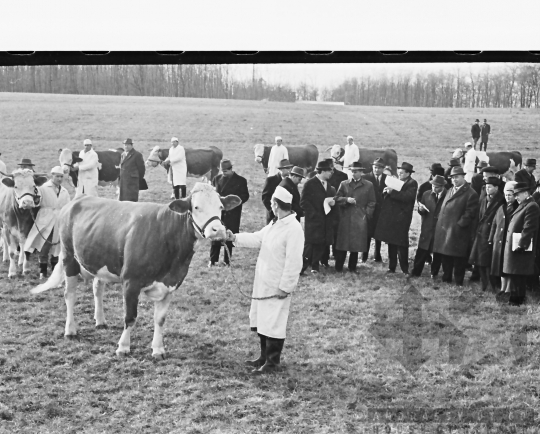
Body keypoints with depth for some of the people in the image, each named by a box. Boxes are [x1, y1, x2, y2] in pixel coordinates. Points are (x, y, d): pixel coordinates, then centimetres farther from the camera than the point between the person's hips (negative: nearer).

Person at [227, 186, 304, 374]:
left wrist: (285, 287, -19)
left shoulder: (294, 229, -21)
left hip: (278, 287, -9)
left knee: (274, 324, 1)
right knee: (262, 321, 18)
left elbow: (293, 262, -21)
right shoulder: (274, 224, 8)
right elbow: (257, 239, 17)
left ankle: (272, 362, 14)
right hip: (263, 284, 9)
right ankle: (264, 357, 31)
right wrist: (235, 238, 8)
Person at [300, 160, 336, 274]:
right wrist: (313, 214, -16)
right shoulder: (310, 184, -7)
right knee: (309, 243, -8)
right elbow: (304, 202, -10)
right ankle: (302, 267, -2)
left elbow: (331, 200, 23)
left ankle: (315, 267, 16)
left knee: (321, 244, 6)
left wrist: (332, 202, -1)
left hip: (325, 221, 6)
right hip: (313, 220, -6)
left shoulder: (329, 186, 15)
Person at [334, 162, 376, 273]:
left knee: (356, 245, 2)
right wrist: (346, 199, -10)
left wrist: (367, 215, -3)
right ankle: (338, 268, 5)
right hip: (345, 218, 1)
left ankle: (352, 267, 13)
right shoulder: (344, 184, 11)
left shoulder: (368, 185, 6)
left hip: (360, 220, -1)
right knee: (342, 244, -1)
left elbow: (372, 203, 7)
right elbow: (337, 198, 7)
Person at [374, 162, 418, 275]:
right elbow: (386, 196, 15)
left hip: (401, 218, -6)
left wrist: (392, 192, -20)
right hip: (390, 217, 6)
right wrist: (386, 191, -7)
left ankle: (405, 269, 3)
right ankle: (391, 267, 16)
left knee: (401, 244, -5)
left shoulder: (412, 184, -4)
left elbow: (407, 197, -20)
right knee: (391, 243, 8)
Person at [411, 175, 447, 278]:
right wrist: (421, 209, -10)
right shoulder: (426, 194, 5)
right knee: (421, 251, 3)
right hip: (427, 229, 2)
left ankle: (434, 273, 22)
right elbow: (421, 211, 10)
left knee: (438, 254, 8)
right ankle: (415, 272, 11)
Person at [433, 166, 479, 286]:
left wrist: (460, 224, -16)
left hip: (458, 231, -7)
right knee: (445, 256, 13)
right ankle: (446, 279, 24)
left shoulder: (471, 193, -7)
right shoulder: (450, 191, 18)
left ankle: (459, 282, 10)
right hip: (444, 229, 7)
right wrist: (440, 222, 11)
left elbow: (470, 213, -12)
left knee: (458, 257, 0)